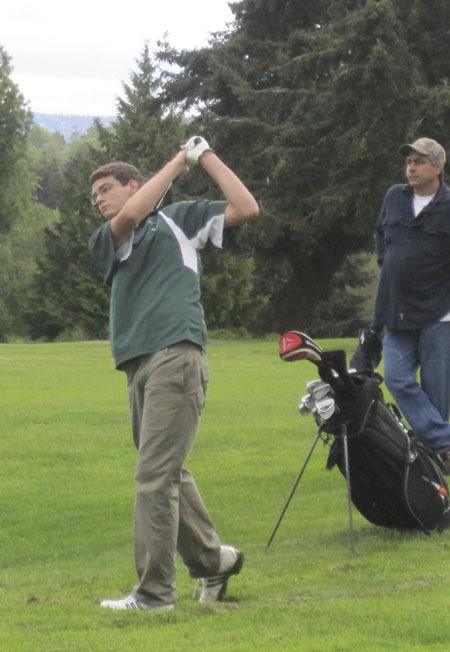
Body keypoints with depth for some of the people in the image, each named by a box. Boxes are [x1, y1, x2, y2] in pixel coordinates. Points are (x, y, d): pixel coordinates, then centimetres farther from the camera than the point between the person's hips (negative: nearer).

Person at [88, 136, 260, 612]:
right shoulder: (104, 242, 20)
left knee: (155, 476, -12)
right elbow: (129, 216, -2)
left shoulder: (180, 219, 15)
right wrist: (178, 162, 4)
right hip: (138, 366, 5)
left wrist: (207, 158, 12)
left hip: (176, 357, -5)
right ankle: (212, 559, 29)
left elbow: (247, 208, 9)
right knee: (166, 475, 11)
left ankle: (154, 591, -12)